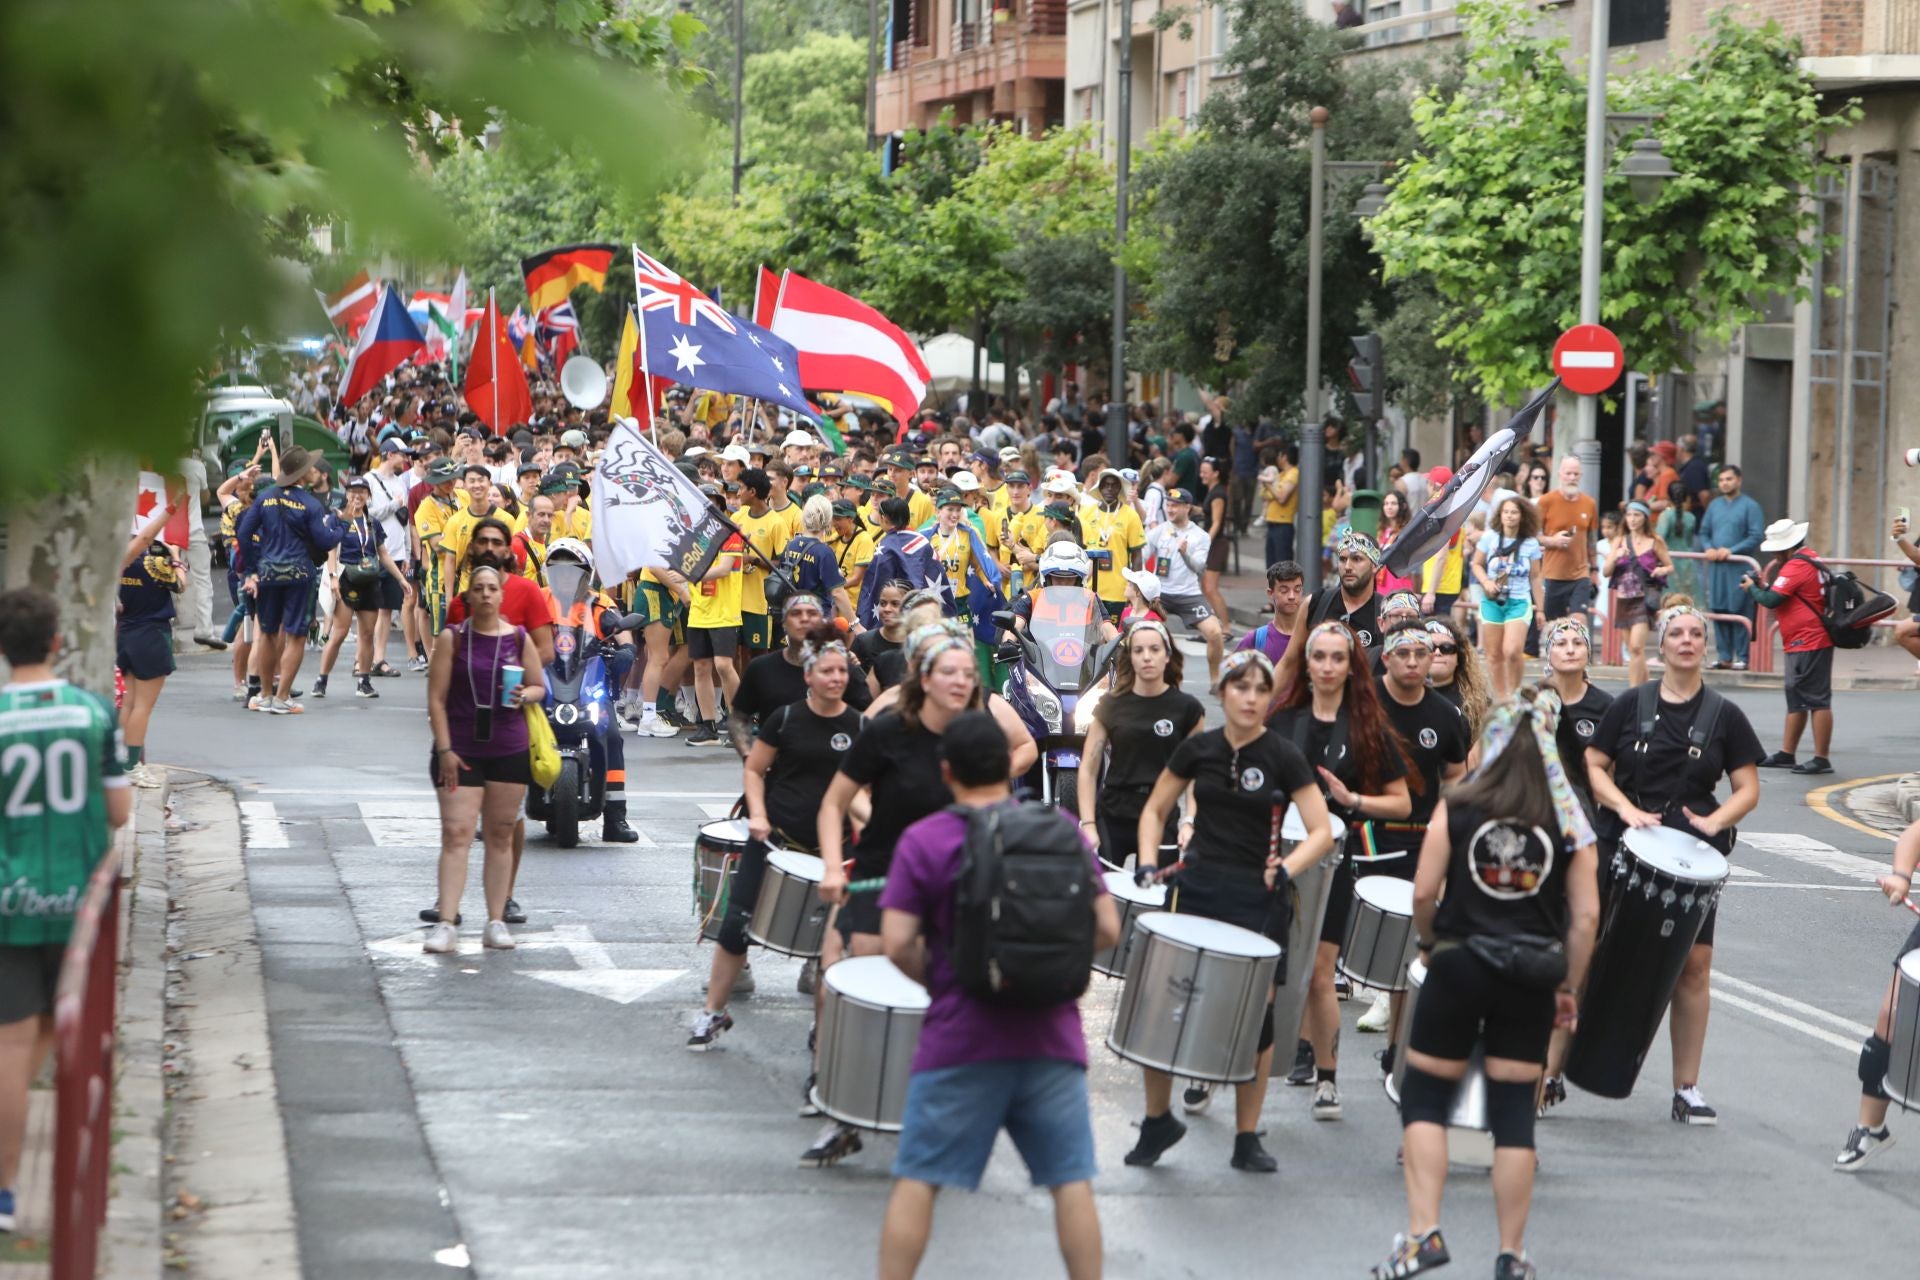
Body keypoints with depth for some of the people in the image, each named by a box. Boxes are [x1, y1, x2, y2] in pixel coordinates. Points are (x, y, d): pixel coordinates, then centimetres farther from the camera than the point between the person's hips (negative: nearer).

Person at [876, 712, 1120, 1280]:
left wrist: (936, 980, 8)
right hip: (1052, 1037, 2)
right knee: (1071, 1181, 7)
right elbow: (1107, 928, 3)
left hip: (960, 1041, -2)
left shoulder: (923, 840, -5)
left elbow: (897, 943, -11)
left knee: (917, 1180, 4)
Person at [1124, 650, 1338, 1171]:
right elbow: (1155, 810, 14)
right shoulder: (1198, 750, 3)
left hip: (1257, 896, -2)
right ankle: (1158, 1119, 16)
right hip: (1197, 888, 2)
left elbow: (1321, 832, -8)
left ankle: (1247, 1137, 14)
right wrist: (1149, 861, -1)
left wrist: (1288, 867, -24)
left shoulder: (1283, 757, -5)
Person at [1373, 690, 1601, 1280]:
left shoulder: (1457, 807, -4)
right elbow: (1585, 917, -2)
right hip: (1530, 979, 2)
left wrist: (1429, 942, 12)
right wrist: (1569, 987, 8)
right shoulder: (1569, 822, 0)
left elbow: (1423, 893, -7)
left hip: (1458, 966, -2)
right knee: (1513, 1109, 7)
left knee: (1424, 1097, 10)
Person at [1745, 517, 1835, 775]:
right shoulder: (1809, 557, 14)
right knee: (1796, 700, 15)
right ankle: (1786, 754, 21)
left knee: (1817, 700, -9)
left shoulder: (1795, 566, -18)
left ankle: (1821, 759, -9)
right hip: (1804, 641, 11)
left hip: (1808, 643, -11)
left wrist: (1752, 588, -2)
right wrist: (1768, 580, 5)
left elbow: (1771, 600, -20)